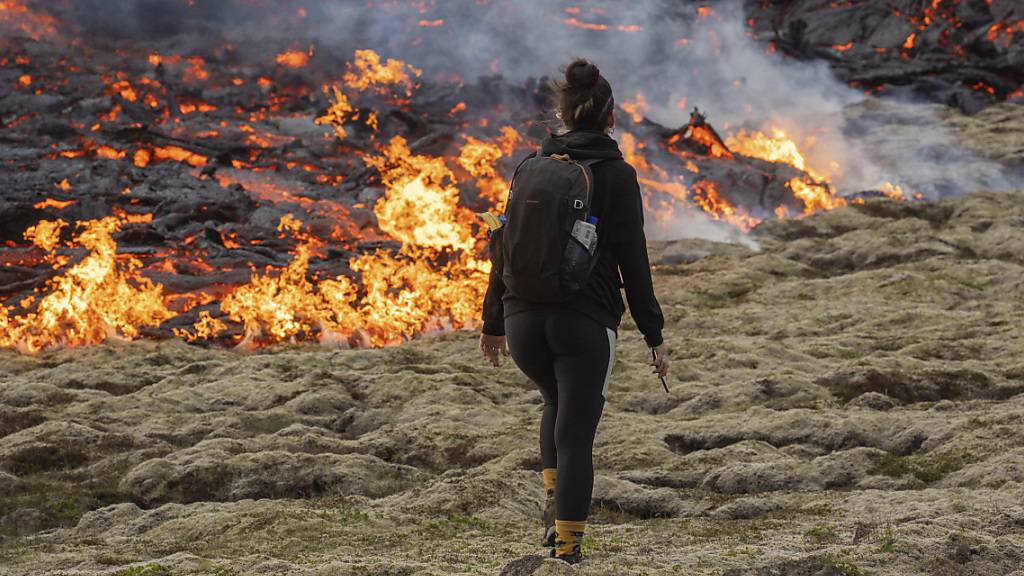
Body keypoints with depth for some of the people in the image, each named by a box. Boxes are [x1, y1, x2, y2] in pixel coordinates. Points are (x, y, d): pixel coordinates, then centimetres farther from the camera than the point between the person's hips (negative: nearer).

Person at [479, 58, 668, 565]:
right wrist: (653, 335, 1)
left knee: (559, 404, 29)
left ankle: (555, 504, 19)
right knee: (576, 433, 4)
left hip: (524, 319, 4)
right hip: (585, 321, -4)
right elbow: (632, 260, -6)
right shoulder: (617, 175, -4)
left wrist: (494, 322, 19)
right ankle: (566, 545, -1)